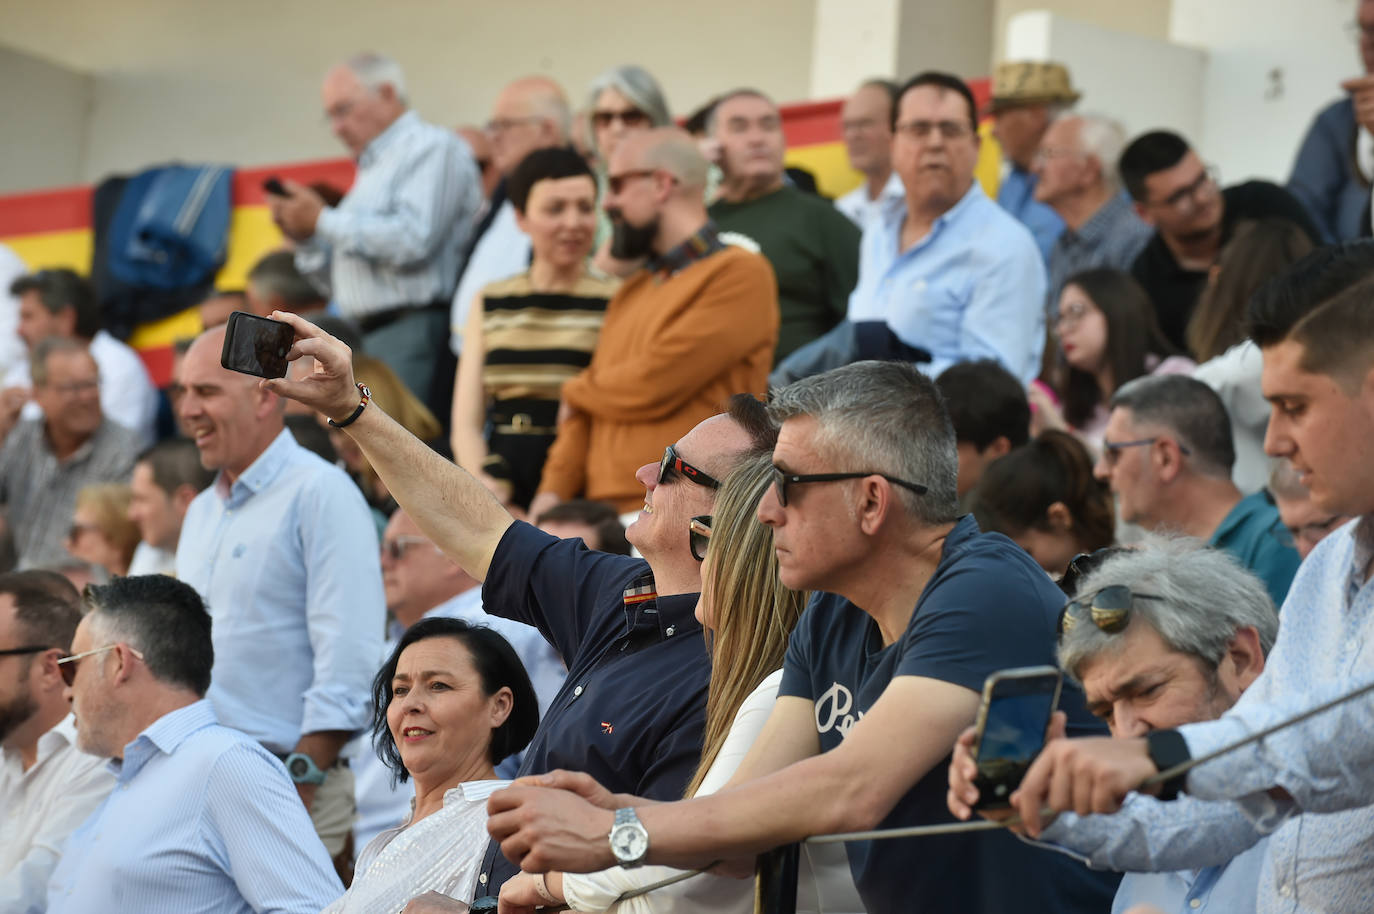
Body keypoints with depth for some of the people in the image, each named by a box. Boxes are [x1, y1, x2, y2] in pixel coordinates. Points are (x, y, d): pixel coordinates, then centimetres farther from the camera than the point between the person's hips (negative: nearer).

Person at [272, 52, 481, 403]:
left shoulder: (432, 148, -1)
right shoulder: (372, 168, 26)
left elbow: (412, 240, -18)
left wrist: (323, 220, -8)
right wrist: (306, 238, 9)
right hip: (365, 341, 9)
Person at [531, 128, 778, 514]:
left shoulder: (739, 275, -5)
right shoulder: (630, 293, 21)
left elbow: (654, 385, -13)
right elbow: (583, 415, 17)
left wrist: (577, 391, 6)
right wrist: (554, 489, -1)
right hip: (604, 515, 7)